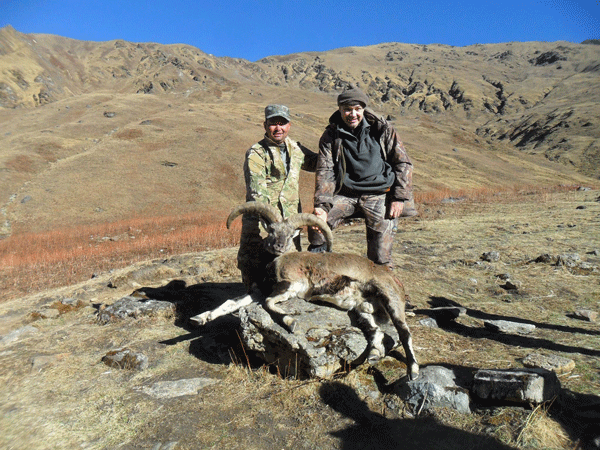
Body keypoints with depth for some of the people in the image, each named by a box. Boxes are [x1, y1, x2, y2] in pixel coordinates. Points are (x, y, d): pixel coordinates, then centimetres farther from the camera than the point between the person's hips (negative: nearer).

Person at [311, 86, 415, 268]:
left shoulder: (382, 129, 2)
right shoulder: (331, 135, 3)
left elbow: (403, 163, 5)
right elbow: (325, 171, -5)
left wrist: (399, 198, -6)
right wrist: (322, 204, -21)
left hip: (380, 195, -1)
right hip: (345, 195, 1)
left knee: (380, 252, -8)